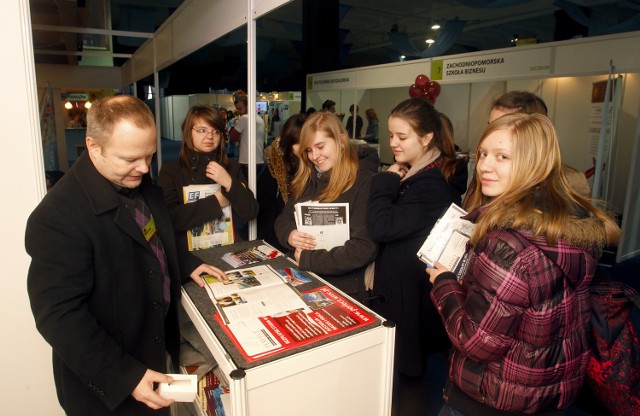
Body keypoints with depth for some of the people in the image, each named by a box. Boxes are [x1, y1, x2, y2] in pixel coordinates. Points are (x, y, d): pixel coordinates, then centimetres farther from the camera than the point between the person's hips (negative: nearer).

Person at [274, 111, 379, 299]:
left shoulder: (364, 182, -11)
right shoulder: (307, 178, 9)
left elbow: (364, 249, -18)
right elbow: (283, 218, 14)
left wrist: (307, 259, -13)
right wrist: (289, 235, -8)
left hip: (341, 291, -6)